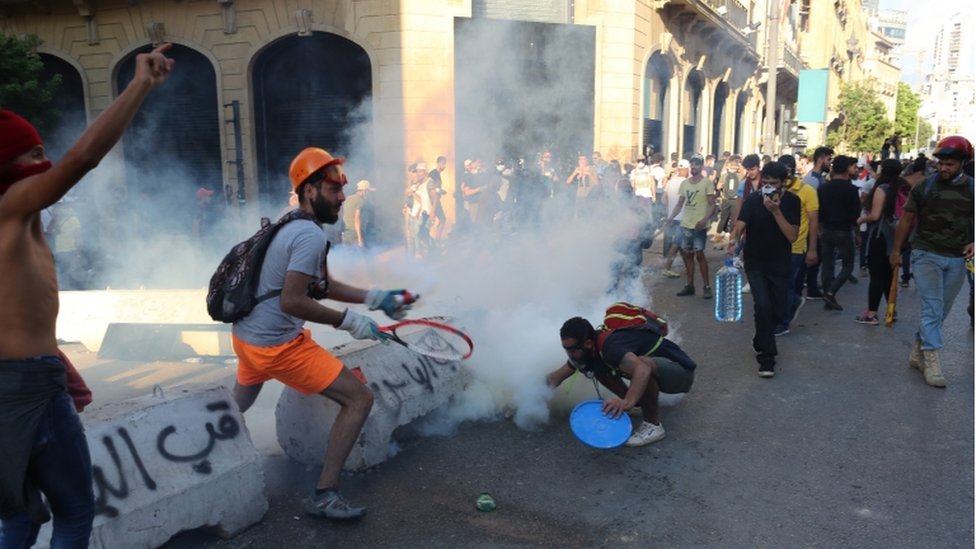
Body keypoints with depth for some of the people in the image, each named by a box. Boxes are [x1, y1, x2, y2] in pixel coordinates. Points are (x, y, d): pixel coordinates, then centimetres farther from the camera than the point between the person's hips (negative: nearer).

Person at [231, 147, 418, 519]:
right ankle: (324, 496, -3)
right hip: (278, 346, -10)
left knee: (238, 406, 37)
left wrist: (376, 298, 6)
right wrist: (349, 321, -21)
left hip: (246, 336, 10)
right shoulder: (311, 235, -20)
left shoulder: (292, 227, 10)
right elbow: (292, 302, -28)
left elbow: (323, 285, 15)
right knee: (359, 400, -6)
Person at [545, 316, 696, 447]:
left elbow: (643, 369, -51)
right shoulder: (591, 351, -6)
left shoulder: (609, 347, -33)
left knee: (643, 362, -38)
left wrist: (628, 401, -61)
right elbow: (555, 378, 5)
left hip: (681, 372, -8)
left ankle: (653, 425, -17)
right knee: (599, 368, 1)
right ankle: (643, 404, 12)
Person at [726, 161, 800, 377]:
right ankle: (766, 356, -4)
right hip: (755, 263, -2)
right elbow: (739, 227, -21)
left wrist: (776, 210, -24)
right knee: (763, 305, -17)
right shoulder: (752, 200, -10)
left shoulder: (792, 201, -6)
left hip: (780, 264, 2)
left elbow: (792, 236, -14)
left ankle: (760, 342, 40)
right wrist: (734, 240, -43)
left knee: (778, 310, 9)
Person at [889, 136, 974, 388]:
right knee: (932, 308, -9)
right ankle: (931, 361, -7)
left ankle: (917, 351, 23)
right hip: (926, 255, -3)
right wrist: (896, 251, 6)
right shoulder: (924, 186, -2)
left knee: (941, 311, 9)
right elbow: (906, 219, 5)